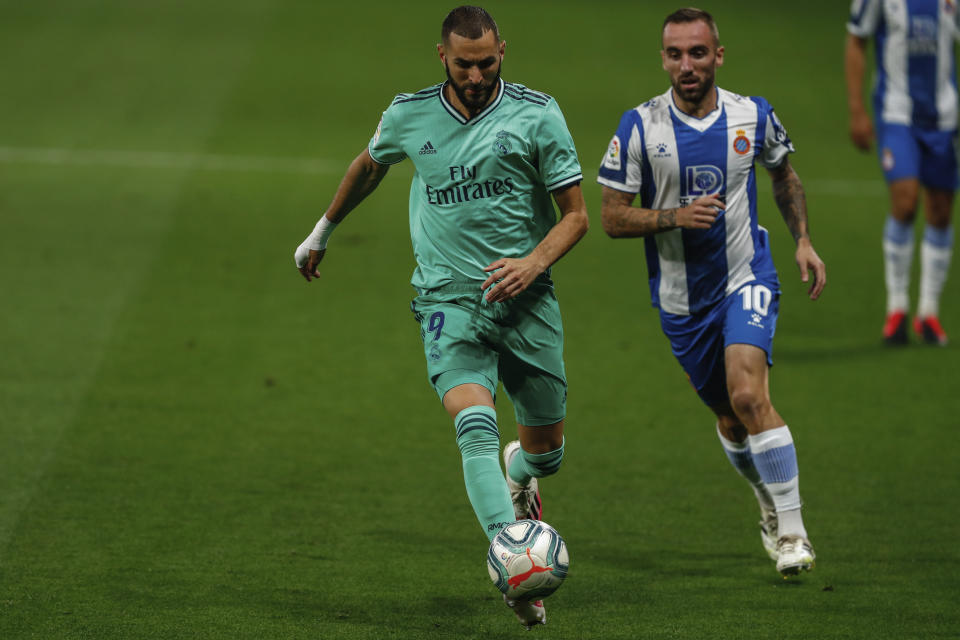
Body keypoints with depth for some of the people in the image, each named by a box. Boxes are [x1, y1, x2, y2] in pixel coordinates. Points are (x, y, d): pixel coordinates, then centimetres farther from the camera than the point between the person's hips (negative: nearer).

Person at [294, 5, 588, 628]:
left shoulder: (537, 114, -5)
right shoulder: (409, 115, 2)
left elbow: (576, 213, -1)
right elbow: (368, 167, 24)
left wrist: (534, 262, -19)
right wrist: (323, 231, 34)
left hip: (525, 298, 1)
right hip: (448, 298, -1)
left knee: (547, 447, 11)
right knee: (475, 423, -25)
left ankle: (521, 473, 49)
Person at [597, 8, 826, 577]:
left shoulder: (753, 116, -5)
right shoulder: (639, 127, -10)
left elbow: (785, 176, 16)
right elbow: (613, 219, -7)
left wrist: (804, 241, 4)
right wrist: (673, 216, -23)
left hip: (746, 279, -1)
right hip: (681, 298, 1)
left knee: (747, 395, -22)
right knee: (729, 418, 10)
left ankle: (792, 530, -16)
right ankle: (772, 504, 39)